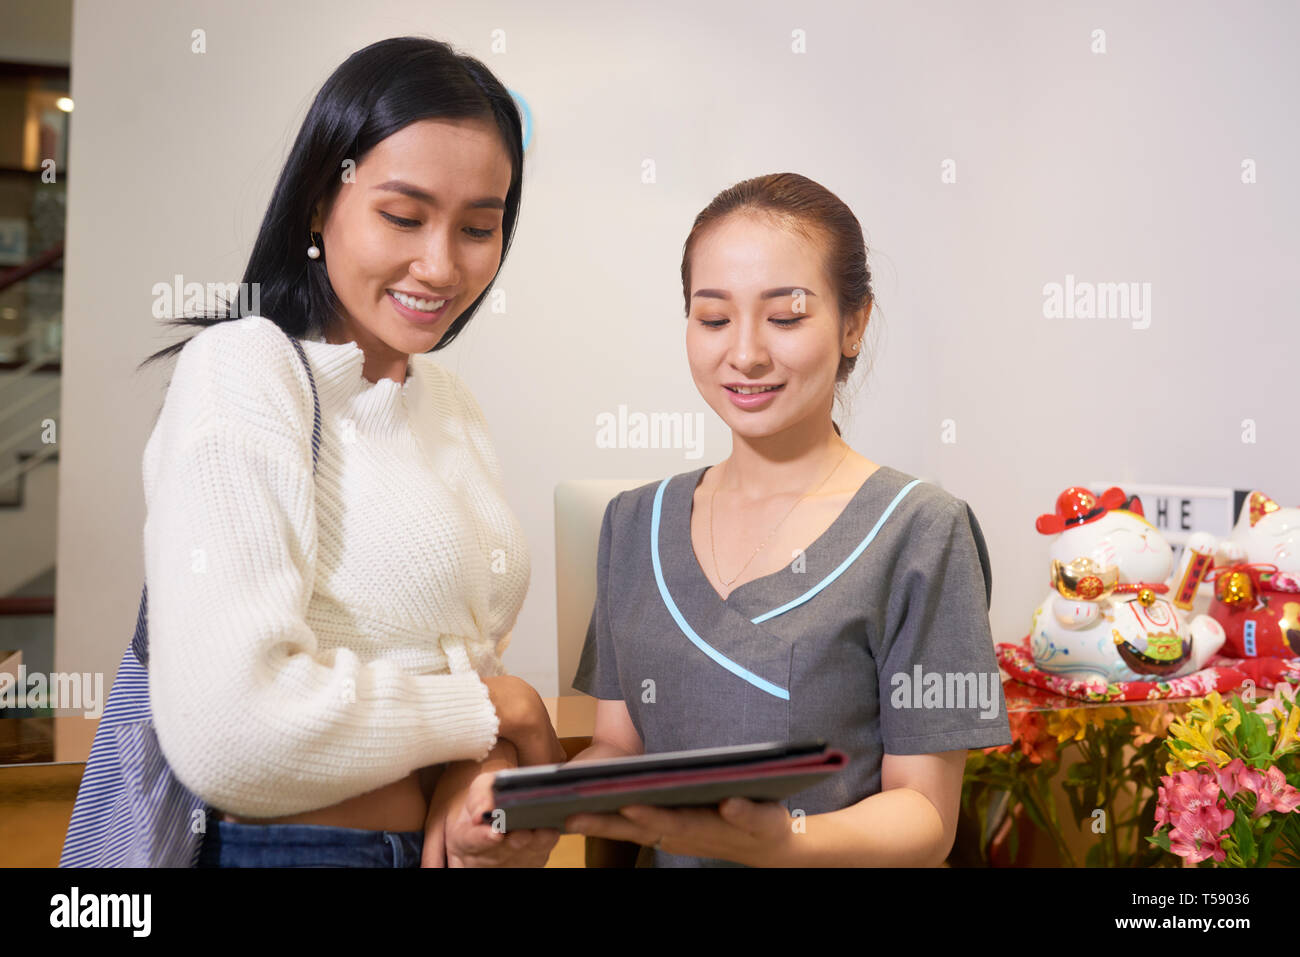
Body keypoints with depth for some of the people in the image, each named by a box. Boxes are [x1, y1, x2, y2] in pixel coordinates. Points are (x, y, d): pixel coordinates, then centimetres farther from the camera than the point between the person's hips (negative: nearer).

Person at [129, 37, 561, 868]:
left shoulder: (456, 409, 7)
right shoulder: (241, 373, -15)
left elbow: (474, 652, 7)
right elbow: (228, 730, -26)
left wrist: (481, 768, -14)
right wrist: (490, 708, -13)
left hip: (446, 840, 6)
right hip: (287, 844, -6)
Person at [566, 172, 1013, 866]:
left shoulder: (921, 534, -7)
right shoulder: (634, 524, 6)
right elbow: (619, 744, 8)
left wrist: (780, 840, -25)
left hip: (821, 855, -3)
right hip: (661, 857, 4)